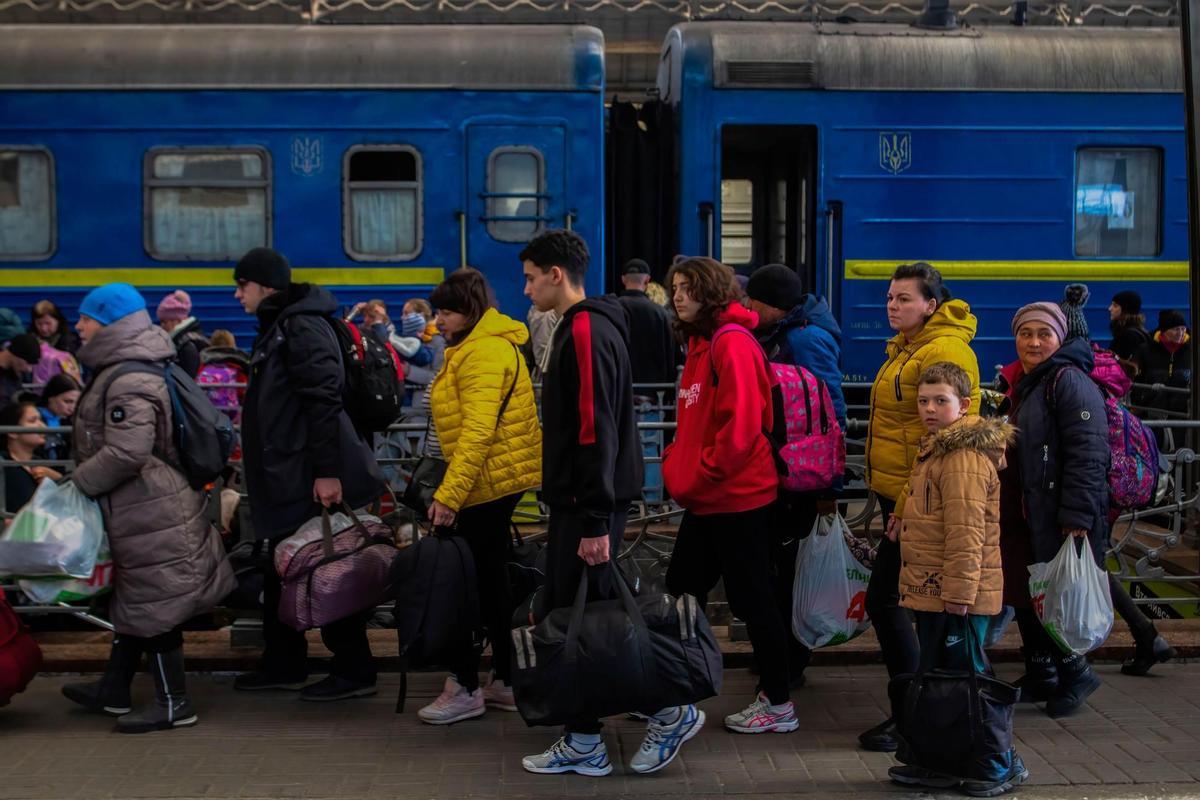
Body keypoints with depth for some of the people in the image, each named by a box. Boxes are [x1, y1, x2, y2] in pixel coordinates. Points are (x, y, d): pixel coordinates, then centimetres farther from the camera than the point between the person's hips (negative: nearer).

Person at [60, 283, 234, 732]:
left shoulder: (129, 382, -21)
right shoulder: (121, 371, 13)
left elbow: (127, 452, -28)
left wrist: (79, 481, -15)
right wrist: (82, 477, 17)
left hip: (150, 512, -11)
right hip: (143, 509, 11)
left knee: (154, 602, -3)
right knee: (135, 598, 18)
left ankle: (174, 704, 5)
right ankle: (114, 690, 30)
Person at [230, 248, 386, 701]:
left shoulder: (302, 327, -14)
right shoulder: (277, 327, 18)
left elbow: (323, 401, -22)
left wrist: (328, 471, -26)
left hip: (311, 479, -10)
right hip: (289, 478, 10)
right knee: (281, 571, 15)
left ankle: (354, 669, 3)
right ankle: (284, 664, 25)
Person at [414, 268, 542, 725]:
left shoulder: (482, 354, -18)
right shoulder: (486, 345, 16)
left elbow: (477, 432, -26)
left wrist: (448, 495, -28)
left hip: (489, 482, -11)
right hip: (499, 480, 11)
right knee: (490, 579, 15)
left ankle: (465, 689, 5)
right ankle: (506, 681, 23)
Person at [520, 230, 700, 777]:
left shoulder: (586, 332, -16)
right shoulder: (577, 328, 15)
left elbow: (596, 432, -22)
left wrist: (596, 522, -24)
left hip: (588, 505, -10)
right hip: (575, 502, 10)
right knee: (563, 616, 11)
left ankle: (670, 711, 8)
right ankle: (584, 743, 17)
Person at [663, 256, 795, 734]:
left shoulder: (731, 342, -15)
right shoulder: (701, 342, 14)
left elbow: (740, 426, -22)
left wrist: (697, 479, -17)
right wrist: (675, 469, 9)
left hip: (738, 498, -10)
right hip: (705, 499, 10)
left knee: (751, 599, 1)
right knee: (681, 594, 14)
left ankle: (778, 705, 13)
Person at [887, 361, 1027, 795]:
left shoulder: (964, 457, -18)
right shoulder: (937, 449, 16)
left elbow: (966, 531, -23)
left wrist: (959, 591, -23)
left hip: (957, 595, -11)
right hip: (932, 592, 11)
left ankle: (1000, 766, 10)